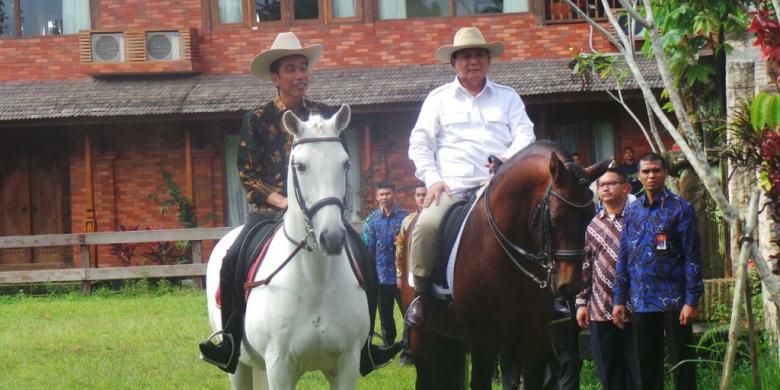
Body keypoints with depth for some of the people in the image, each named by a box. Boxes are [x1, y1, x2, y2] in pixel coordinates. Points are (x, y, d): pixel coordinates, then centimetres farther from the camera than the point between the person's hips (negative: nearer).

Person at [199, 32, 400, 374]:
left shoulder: (325, 116, 8)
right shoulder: (257, 120, 2)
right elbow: (247, 174, -1)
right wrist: (281, 201, -14)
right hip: (270, 209, -1)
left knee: (363, 261, -19)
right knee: (233, 262, -26)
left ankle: (361, 345, -9)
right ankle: (231, 340, -10)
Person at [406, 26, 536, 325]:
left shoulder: (508, 97, 17)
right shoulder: (439, 98, 15)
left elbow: (525, 135, 8)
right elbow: (420, 143, 10)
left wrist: (510, 158, -14)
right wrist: (432, 179, -5)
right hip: (451, 188, -1)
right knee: (426, 225, -28)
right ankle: (420, 294, -12)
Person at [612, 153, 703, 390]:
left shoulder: (681, 209, -3)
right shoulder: (631, 212, 10)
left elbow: (692, 257, -7)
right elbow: (623, 260, 13)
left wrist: (692, 300, -13)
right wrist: (619, 300, 9)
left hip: (674, 301, -4)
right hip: (641, 303, 5)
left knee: (682, 363, 0)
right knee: (647, 365, 10)